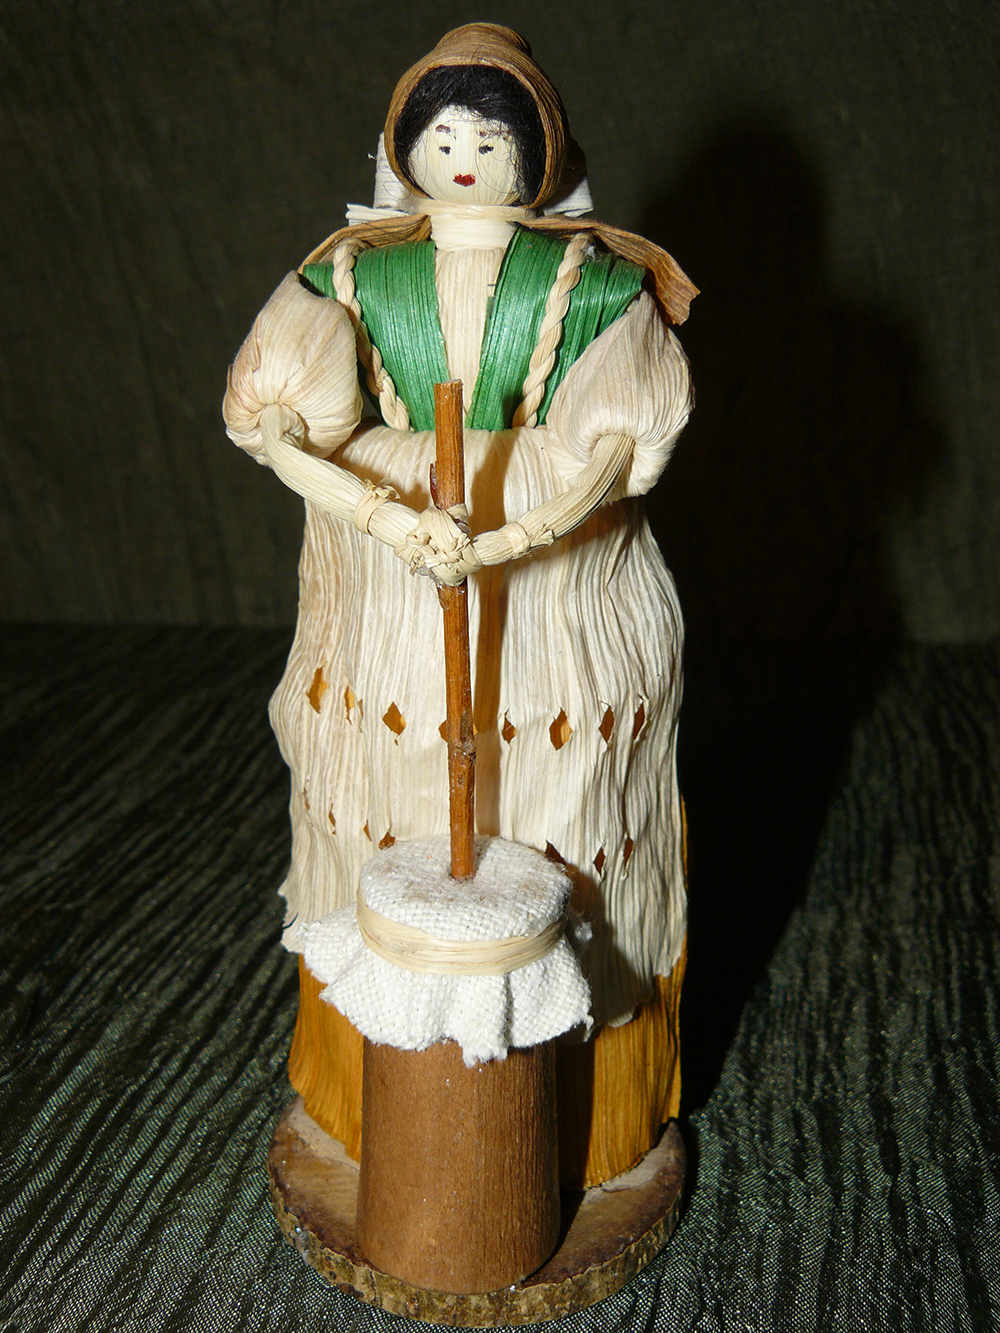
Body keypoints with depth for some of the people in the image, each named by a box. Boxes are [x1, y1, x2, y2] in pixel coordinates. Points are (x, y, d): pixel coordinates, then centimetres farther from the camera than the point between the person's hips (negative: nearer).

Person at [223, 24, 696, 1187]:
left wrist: (507, 539, -30)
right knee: (390, 826, 10)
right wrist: (386, 515, -28)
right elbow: (267, 413, -12)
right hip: (387, 584, 2)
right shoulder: (356, 272, 2)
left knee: (555, 832, 7)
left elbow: (612, 444, -12)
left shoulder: (590, 278, -1)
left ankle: (573, 1106, 29)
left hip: (555, 587, -1)